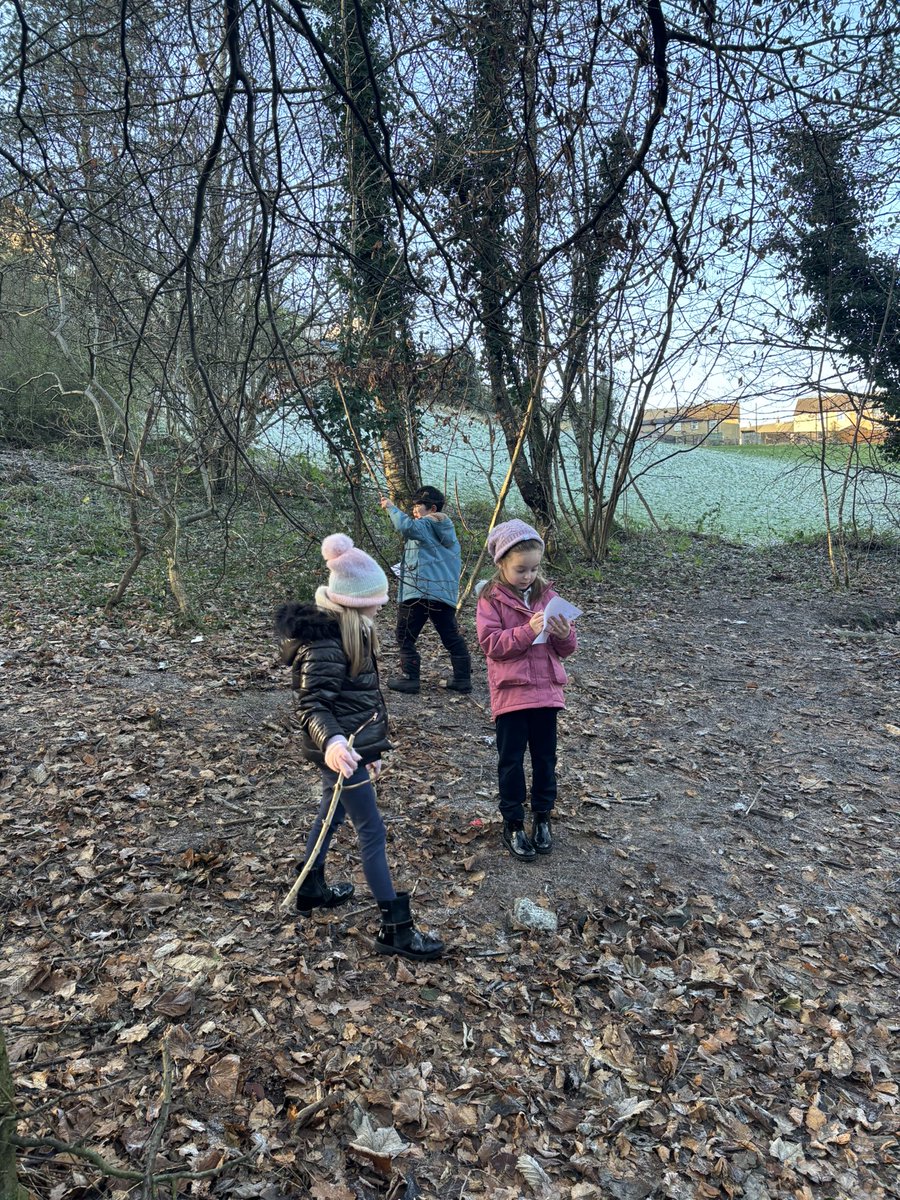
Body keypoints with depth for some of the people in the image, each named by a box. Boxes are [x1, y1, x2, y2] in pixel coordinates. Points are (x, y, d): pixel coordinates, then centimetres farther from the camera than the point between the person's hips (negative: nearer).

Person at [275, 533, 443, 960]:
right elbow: (311, 705, -28)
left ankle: (311, 889, 44)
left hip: (354, 743, 10)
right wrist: (330, 741, -47)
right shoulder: (322, 643, -24)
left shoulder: (350, 632, 6)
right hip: (341, 750, -10)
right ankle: (394, 928, 7)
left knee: (333, 813, 24)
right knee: (371, 830, -3)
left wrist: (370, 746, 22)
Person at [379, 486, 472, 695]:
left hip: (417, 592, -7)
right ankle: (462, 678, 14)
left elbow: (405, 526, -27)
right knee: (452, 637, 13)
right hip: (446, 592, 7)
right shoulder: (448, 529, 19)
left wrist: (391, 507, -12)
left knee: (405, 638, 4)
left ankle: (409, 678, 2)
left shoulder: (423, 525, -4)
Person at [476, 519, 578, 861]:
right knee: (511, 760, 6)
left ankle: (542, 817, 30)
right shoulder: (491, 599, -5)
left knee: (545, 757, 13)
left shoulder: (546, 595, 6)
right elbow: (491, 644, -15)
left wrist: (564, 634, -16)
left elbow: (567, 648, 7)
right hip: (510, 692, -3)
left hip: (546, 690, 4)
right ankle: (512, 824, 21)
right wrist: (527, 631, -26)